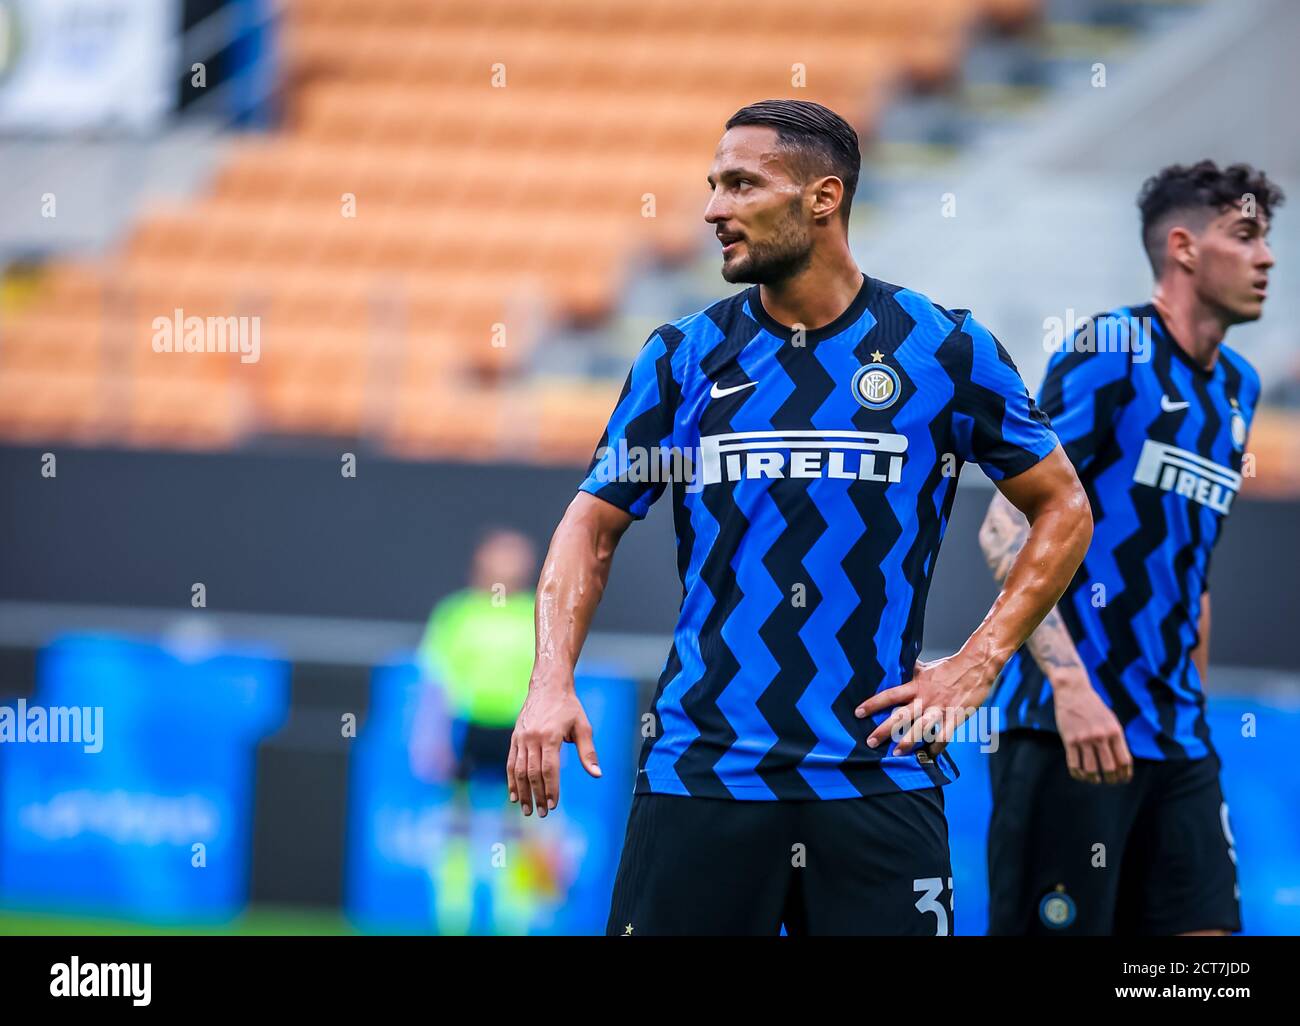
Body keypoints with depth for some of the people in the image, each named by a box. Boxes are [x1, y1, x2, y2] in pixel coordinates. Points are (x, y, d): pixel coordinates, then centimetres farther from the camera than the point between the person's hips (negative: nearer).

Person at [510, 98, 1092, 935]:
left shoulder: (945, 349, 2)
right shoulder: (682, 357, 6)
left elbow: (1064, 507, 10)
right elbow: (593, 525, 10)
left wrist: (977, 666, 1)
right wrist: (552, 684, -5)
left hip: (878, 770, -1)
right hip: (698, 766, 1)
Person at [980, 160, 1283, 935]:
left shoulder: (1238, 388, 16)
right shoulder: (1110, 351, -7)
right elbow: (1008, 527, -13)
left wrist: (1194, 700, 18)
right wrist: (1071, 683, -23)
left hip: (1177, 740, 8)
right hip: (1073, 726, -7)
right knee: (1061, 927, -6)